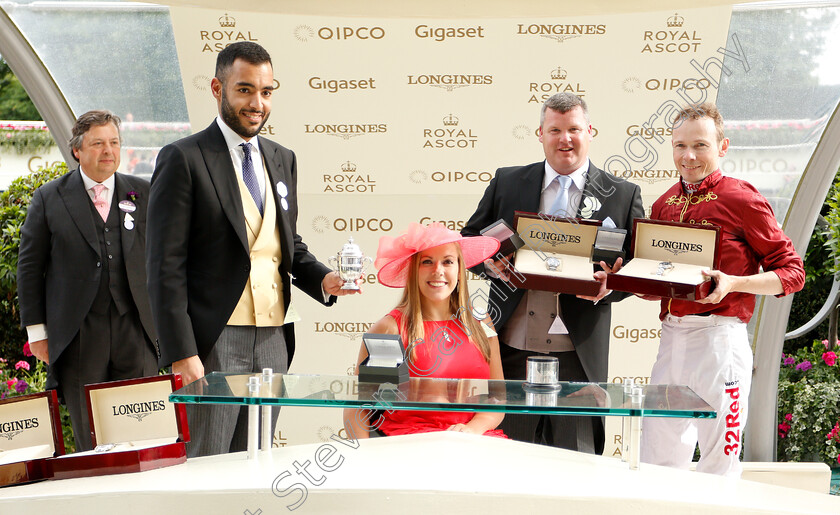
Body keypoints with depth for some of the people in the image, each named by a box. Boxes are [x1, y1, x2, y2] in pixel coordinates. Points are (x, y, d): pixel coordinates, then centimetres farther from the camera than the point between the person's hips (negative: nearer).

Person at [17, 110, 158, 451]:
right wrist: (37, 329, 2)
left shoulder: (144, 193, 9)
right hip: (77, 334, -1)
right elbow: (29, 266, 7)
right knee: (89, 438, 3)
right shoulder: (49, 198, 6)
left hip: (137, 332, 1)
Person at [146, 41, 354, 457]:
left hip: (273, 340, 6)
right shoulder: (183, 159, -5)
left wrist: (322, 280, 1)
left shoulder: (283, 160, 15)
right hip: (212, 342, -6)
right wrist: (181, 354, -16)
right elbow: (166, 267, -9)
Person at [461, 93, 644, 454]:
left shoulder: (623, 195, 7)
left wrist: (610, 286, -15)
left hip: (579, 354, -1)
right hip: (512, 348, 1)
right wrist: (490, 263, -9)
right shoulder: (507, 183, 10)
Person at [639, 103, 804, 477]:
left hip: (719, 337, -6)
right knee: (656, 459, 10)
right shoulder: (664, 204, 14)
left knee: (719, 461, 1)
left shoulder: (741, 199, -4)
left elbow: (792, 272, -4)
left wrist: (732, 283, -18)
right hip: (671, 336, 6)